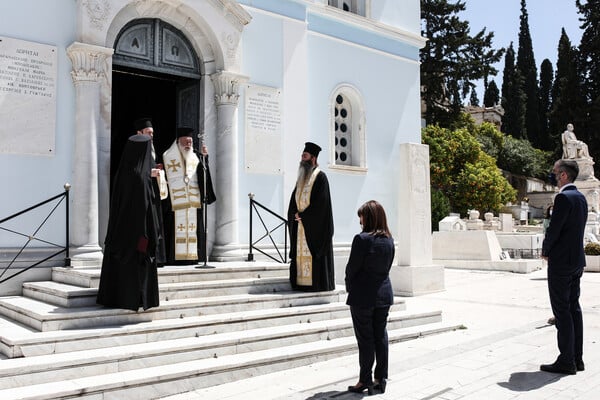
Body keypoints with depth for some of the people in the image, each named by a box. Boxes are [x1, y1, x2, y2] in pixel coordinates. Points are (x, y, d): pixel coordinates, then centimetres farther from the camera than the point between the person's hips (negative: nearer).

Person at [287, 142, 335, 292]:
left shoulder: (320, 177, -7)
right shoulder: (302, 178, 17)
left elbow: (320, 201, -15)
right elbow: (294, 199, 16)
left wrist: (303, 215, -13)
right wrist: (296, 213, -2)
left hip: (314, 224, -8)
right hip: (300, 223, 8)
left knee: (313, 253, -7)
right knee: (301, 252, 6)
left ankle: (316, 283, -2)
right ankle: (301, 283, 9)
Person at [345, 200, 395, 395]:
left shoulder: (362, 239, -17)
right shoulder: (389, 240, 3)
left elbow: (352, 267, -12)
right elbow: (387, 267, 7)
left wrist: (349, 287, 4)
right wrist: (377, 283, 11)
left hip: (363, 297, -6)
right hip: (384, 294, 6)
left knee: (365, 339, 3)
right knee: (380, 336, 13)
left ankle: (365, 381, 12)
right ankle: (381, 379, 20)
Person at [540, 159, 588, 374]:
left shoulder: (563, 197, -16)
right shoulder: (581, 197, 13)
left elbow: (554, 229, -19)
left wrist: (545, 250, -3)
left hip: (561, 262, -10)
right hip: (577, 260, 10)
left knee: (562, 310, -5)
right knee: (574, 308, 13)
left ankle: (566, 361, -1)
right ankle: (577, 358, 19)